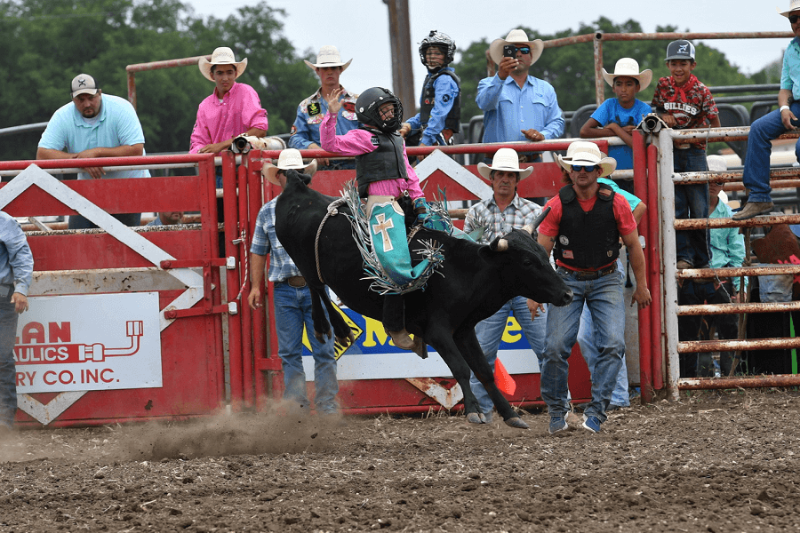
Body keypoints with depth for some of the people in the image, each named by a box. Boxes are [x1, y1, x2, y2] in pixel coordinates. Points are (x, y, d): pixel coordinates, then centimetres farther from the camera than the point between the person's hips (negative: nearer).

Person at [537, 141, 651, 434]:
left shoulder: (616, 203, -7)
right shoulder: (557, 206, -9)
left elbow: (633, 246, 3)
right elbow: (541, 251, -6)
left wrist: (642, 286, 7)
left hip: (606, 280, 1)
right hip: (567, 279, -1)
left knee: (613, 344, -15)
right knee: (556, 346, -10)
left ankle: (596, 411, -9)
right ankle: (557, 410, 10)